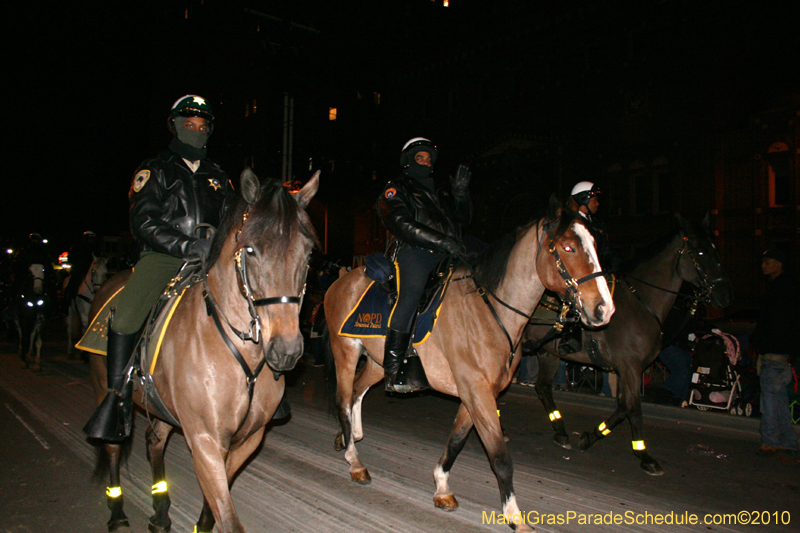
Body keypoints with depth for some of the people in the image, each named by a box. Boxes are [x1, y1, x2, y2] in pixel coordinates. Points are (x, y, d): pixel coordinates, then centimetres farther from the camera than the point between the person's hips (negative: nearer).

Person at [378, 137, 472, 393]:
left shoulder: (438, 194, 32)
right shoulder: (396, 189, 12)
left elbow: (463, 218, 25)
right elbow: (403, 225, -6)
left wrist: (460, 193, 7)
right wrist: (443, 242, -15)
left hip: (442, 257, 7)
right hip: (412, 254, -7)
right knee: (411, 293, -28)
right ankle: (393, 370, -28)